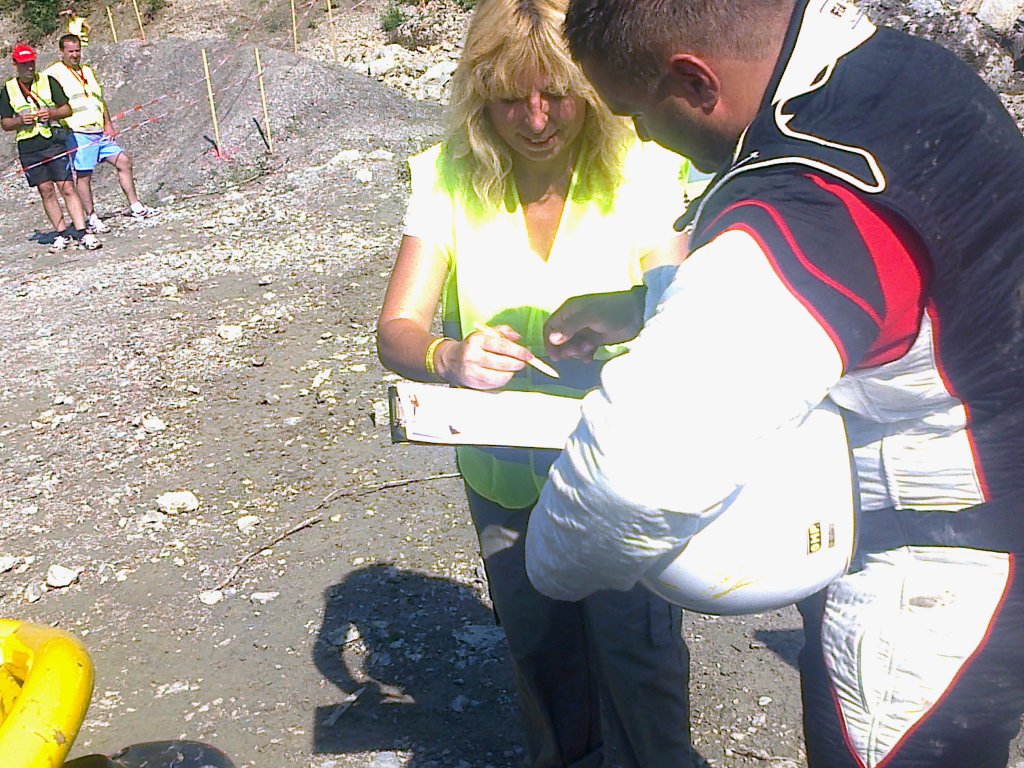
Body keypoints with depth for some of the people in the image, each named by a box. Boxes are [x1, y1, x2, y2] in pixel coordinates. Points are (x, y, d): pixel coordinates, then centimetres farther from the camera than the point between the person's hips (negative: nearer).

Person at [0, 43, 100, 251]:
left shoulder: (48, 82, 4)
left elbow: (67, 109, 5)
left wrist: (51, 113, -14)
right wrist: (20, 120, -11)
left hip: (53, 142, -2)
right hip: (28, 149, 2)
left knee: (67, 188, -9)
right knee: (46, 191, 4)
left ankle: (82, 233, -11)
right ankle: (62, 233, 10)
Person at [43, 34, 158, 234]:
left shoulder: (88, 71, 20)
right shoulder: (53, 73, -3)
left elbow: (100, 99, 23)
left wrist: (108, 124, 12)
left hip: (100, 132, 7)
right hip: (78, 133, -7)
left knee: (123, 161, 4)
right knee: (83, 176, -3)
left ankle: (135, 206, 12)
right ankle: (92, 219, 5)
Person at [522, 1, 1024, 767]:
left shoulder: (812, 211, -35)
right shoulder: (900, 65, -4)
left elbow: (640, 467, -44)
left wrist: (560, 560, -23)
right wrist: (643, 309, 5)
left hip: (933, 588, -9)